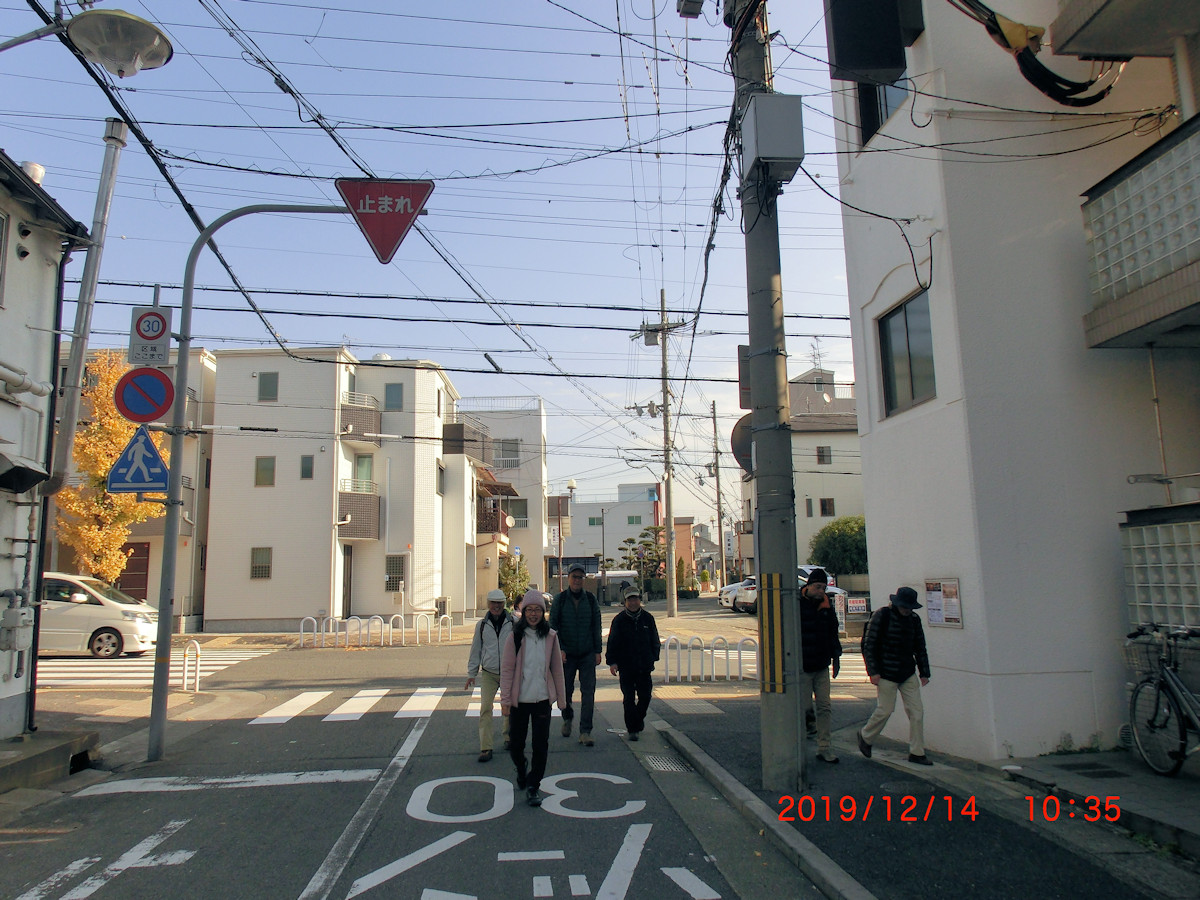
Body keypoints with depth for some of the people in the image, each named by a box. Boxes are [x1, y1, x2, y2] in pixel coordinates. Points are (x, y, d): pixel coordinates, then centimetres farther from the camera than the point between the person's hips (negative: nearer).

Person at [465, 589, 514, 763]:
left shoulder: (514, 623, -3)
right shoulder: (482, 625, 3)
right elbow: (476, 649, 11)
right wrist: (471, 673, 11)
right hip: (488, 673, 1)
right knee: (485, 708, -9)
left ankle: (508, 738, 35)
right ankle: (485, 748, -7)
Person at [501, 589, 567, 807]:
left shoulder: (550, 636, 1)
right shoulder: (514, 637, -6)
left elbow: (557, 669, 8)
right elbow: (506, 670, -3)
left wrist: (561, 698, 10)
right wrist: (505, 700, -6)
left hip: (542, 699, 1)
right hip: (519, 699, -1)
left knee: (541, 745, 0)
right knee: (515, 744, 11)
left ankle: (533, 786, 14)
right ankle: (521, 771, 41)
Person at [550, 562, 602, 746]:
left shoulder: (591, 599, 3)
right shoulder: (560, 599, -1)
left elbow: (596, 626, 6)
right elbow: (553, 625, -1)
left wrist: (598, 651, 2)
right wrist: (559, 649, -11)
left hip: (587, 654, 0)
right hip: (566, 654, 0)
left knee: (588, 692, -5)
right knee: (565, 691, 9)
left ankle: (585, 732, 1)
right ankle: (567, 718, 38)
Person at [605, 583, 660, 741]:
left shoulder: (648, 618, 5)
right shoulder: (619, 620, -2)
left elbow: (654, 641, 15)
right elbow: (612, 642, -2)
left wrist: (653, 658, 11)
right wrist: (612, 661, -10)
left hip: (644, 666, 2)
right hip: (625, 666, -2)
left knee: (645, 696, 6)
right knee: (629, 698, -1)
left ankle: (639, 719, 34)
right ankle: (632, 729, 8)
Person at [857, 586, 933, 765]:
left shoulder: (914, 619, 7)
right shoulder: (882, 615, -11)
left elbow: (920, 648, 17)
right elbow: (869, 645, -10)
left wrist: (924, 672, 14)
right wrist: (873, 671, -14)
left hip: (908, 674, 6)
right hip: (886, 674, -6)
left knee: (917, 711, 2)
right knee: (885, 710, -1)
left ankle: (916, 753, 12)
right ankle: (865, 737, 24)